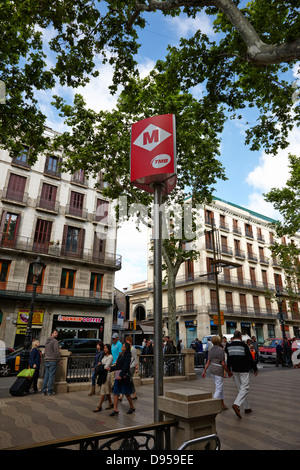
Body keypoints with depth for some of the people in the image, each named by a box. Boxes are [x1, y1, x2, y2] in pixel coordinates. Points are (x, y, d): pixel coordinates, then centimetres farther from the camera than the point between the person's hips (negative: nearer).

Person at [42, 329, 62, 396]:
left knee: (46, 376, 10)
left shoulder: (47, 341, 17)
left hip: (46, 360, 8)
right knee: (51, 376, -3)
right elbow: (56, 351, -14)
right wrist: (59, 359, -8)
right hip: (53, 360, -8)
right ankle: (50, 392, 0)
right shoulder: (55, 341, -9)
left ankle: (44, 391, 13)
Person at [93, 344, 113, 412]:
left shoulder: (110, 357, -10)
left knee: (103, 390, -4)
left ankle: (99, 406, 1)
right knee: (107, 390, 14)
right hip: (102, 374, 8)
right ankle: (110, 403, 25)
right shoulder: (103, 356, 14)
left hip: (107, 374, -8)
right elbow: (101, 364, 12)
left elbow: (106, 366, -15)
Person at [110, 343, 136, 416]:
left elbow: (125, 366, -19)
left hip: (124, 375, -8)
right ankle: (115, 409, 10)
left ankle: (132, 407, 22)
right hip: (118, 375, 8)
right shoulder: (121, 355, 13)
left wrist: (121, 375, -24)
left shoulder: (127, 355, -11)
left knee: (126, 393, 4)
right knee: (115, 392, 4)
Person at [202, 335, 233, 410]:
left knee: (220, 387, 20)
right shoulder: (221, 350, -17)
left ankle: (222, 404, 28)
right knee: (219, 388, 1)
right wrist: (229, 372, -4)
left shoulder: (211, 350, 5)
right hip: (218, 370, -8)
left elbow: (208, 361, 7)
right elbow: (223, 363, -16)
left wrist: (204, 371, 10)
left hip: (212, 369, 8)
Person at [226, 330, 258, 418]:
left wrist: (229, 370, 20)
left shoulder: (229, 346, 4)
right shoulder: (243, 345, -13)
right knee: (244, 388, -3)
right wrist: (255, 369, 4)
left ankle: (247, 407, 22)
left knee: (241, 389, 16)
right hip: (243, 370, -6)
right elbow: (250, 358, -8)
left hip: (234, 370, 6)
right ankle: (236, 404, -20)